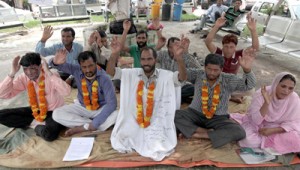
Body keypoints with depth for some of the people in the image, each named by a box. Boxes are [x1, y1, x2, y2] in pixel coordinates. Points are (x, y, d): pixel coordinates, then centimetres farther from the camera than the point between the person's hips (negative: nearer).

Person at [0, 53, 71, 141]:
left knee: (48, 134, -36)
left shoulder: (51, 76, -23)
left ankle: (38, 127, -3)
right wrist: (13, 72, -21)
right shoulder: (23, 78, -7)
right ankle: (35, 122, -6)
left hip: (54, 112, -6)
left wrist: (48, 72, -40)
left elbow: (66, 92, -43)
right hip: (35, 110, 6)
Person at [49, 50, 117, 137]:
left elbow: (112, 103, -28)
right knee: (57, 114, -16)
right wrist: (55, 62, -39)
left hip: (101, 109, -2)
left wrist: (95, 123, -30)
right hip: (82, 107, 3)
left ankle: (81, 128, -20)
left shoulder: (104, 78, -25)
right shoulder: (76, 70, -15)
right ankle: (89, 124, -16)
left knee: (115, 116, -33)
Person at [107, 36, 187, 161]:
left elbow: (182, 77, -22)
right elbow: (110, 71, -7)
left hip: (156, 121, -1)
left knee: (157, 150, -18)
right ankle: (137, 140, 18)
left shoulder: (166, 75, -6)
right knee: (119, 144, -11)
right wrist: (115, 53, -26)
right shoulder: (132, 73, -2)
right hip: (134, 119, 2)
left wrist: (179, 58, -40)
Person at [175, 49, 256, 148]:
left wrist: (247, 69, -38)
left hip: (218, 118, 0)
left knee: (239, 132, -27)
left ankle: (197, 134, -20)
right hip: (195, 114, 0)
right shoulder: (198, 75, -3)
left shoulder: (229, 80, -5)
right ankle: (207, 132, -19)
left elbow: (249, 85, -16)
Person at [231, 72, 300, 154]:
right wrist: (267, 102, -41)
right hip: (257, 125, -3)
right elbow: (256, 121, -26)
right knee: (250, 142, -29)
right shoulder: (260, 94, -23)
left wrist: (273, 130, -24)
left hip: (277, 128, 4)